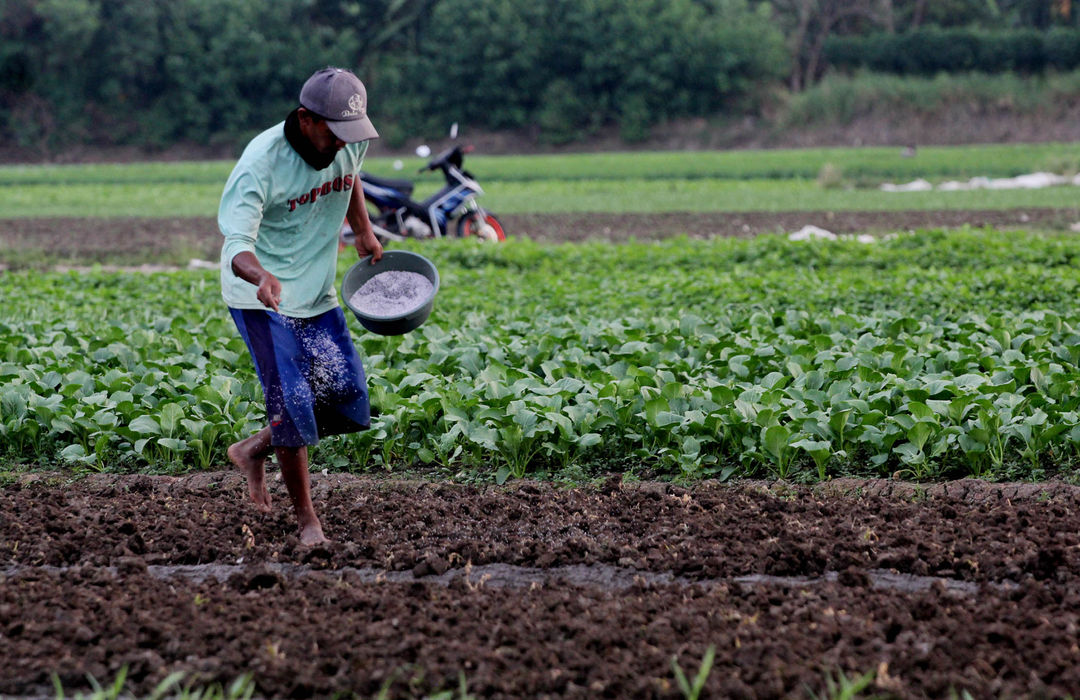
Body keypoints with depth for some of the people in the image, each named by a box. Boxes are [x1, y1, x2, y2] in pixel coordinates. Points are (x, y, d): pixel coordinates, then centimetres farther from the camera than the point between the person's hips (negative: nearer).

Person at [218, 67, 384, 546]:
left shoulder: (349, 142, -7)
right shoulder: (261, 162, -27)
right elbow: (236, 243, -37)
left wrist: (362, 231, 20)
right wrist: (261, 277, -56)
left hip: (316, 296, 6)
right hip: (261, 298, -6)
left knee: (347, 397, 0)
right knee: (292, 402, -14)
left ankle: (254, 451, 23)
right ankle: (306, 519, 1)